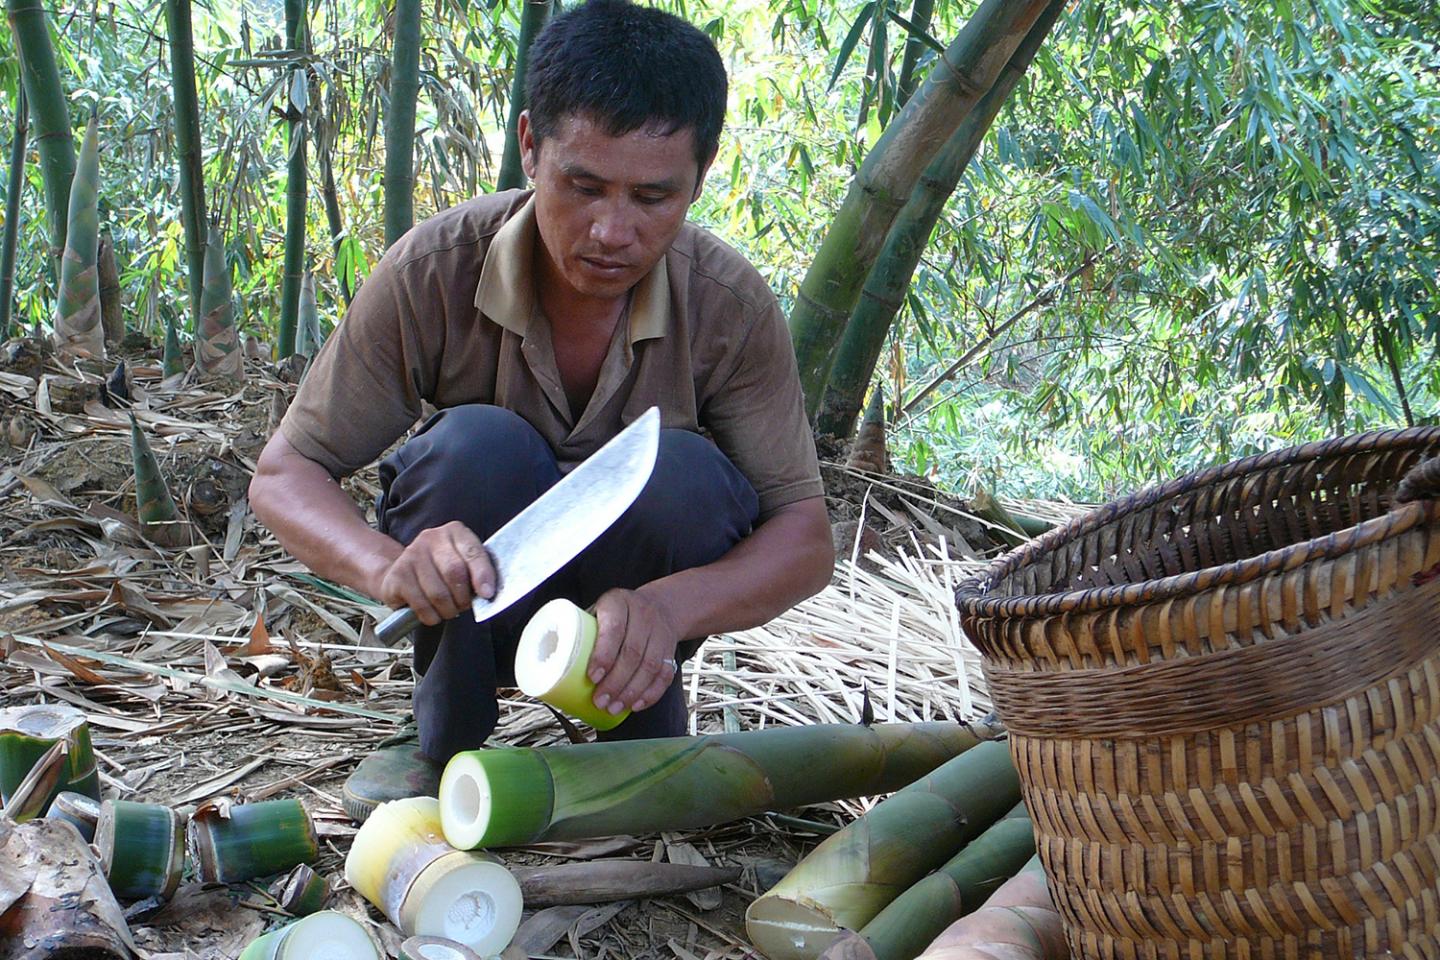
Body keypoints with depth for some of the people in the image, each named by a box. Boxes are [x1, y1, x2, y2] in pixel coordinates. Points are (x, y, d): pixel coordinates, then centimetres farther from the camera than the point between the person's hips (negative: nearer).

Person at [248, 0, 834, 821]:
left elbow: (808, 539, -20)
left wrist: (667, 607, -42)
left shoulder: (731, 306, -21)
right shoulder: (433, 272, -22)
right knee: (477, 443, -31)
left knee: (681, 473, -31)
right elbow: (284, 475, -17)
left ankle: (648, 731, -4)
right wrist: (389, 564, -40)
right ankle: (447, 741, -8)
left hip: (636, 588, 0)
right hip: (477, 593, 0)